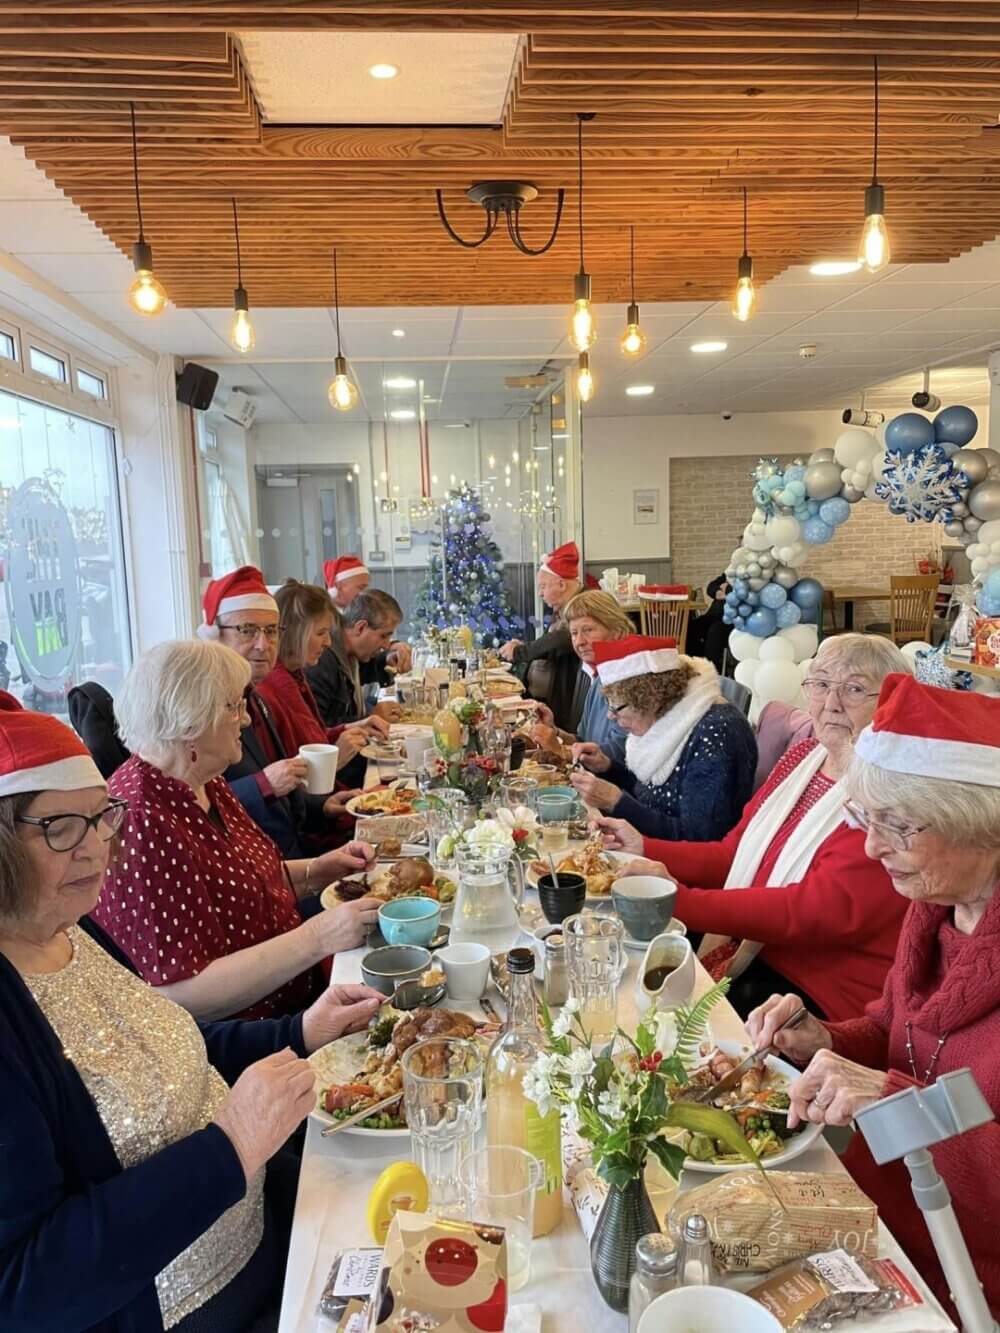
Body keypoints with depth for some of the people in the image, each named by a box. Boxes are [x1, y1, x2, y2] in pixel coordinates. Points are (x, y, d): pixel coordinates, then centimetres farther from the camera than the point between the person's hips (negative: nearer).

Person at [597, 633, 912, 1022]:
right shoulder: (803, 756, 9)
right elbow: (733, 856, 12)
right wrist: (644, 849, -2)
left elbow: (821, 912, -26)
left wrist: (680, 901, -31)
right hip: (742, 955, 7)